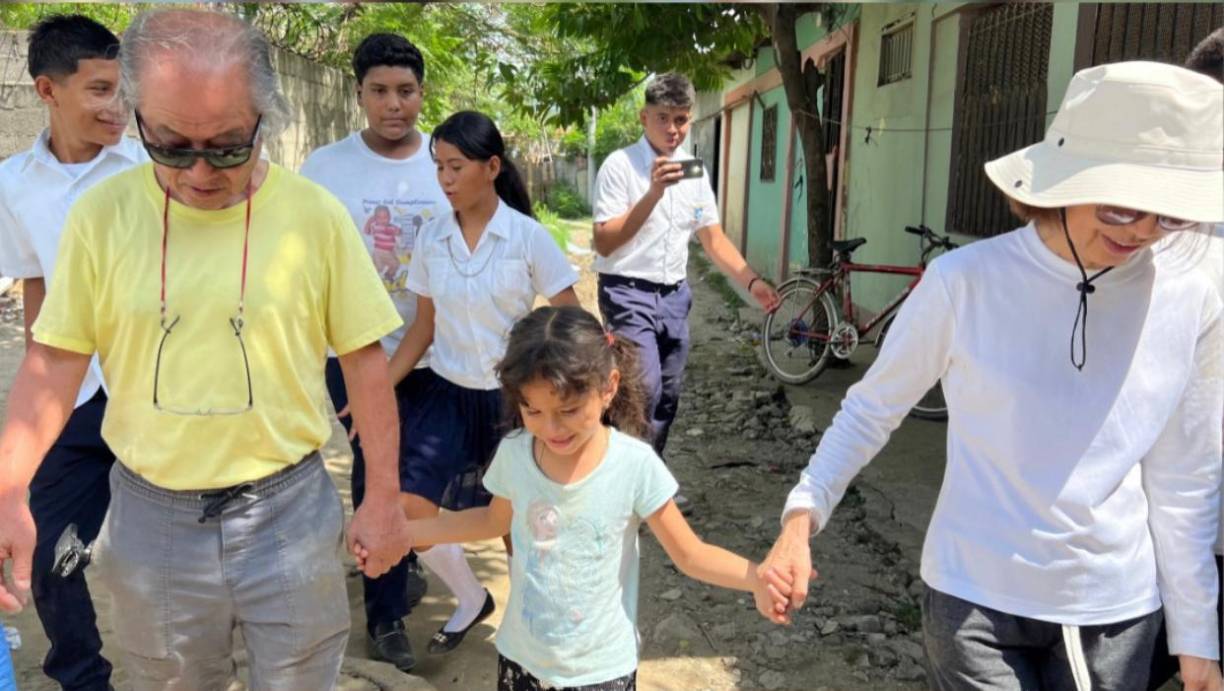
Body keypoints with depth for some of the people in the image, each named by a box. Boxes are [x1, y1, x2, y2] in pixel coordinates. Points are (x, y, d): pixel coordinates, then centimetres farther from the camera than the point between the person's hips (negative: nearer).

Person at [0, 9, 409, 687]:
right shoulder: (102, 214, -7)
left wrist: (382, 496, -2)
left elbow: (364, 360, -4)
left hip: (288, 507, -1)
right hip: (151, 516, 2)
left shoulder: (315, 214, -10)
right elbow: (56, 359, 1)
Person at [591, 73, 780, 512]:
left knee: (667, 396, 11)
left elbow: (712, 238, 14)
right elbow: (605, 243, -18)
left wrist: (751, 281, 1)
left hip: (675, 295, 6)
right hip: (628, 293, -6)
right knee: (644, 388, -20)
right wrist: (654, 193, -26)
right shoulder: (620, 166, -10)